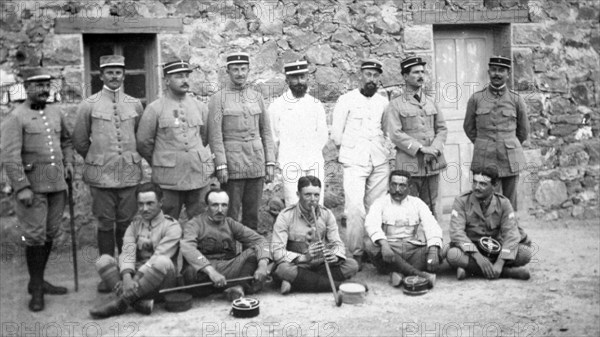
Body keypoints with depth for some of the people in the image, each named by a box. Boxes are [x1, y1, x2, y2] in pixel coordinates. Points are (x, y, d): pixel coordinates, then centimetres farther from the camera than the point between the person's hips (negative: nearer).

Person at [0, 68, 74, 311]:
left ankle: (38, 281, 27)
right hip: (32, 186, -6)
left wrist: (68, 162, 9)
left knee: (50, 234, 12)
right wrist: (22, 187, -18)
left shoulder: (56, 112, 11)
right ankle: (36, 290, 11)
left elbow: (66, 140, 26)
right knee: (34, 236, -2)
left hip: (57, 183, 6)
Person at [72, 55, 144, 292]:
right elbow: (79, 141, 9)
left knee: (126, 224, 5)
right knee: (105, 224, 4)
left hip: (129, 173, 2)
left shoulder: (135, 105, 8)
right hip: (101, 175, -1)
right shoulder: (88, 105, 2)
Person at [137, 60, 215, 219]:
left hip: (199, 176, 3)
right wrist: (159, 164, 11)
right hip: (168, 180, -3)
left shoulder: (200, 107, 8)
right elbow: (143, 143, 3)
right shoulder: (154, 109, -3)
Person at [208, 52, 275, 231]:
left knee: (252, 213, 9)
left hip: (257, 163, 4)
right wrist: (221, 166, -14)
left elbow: (266, 132, 11)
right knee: (230, 214, -1)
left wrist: (270, 163, 5)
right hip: (232, 164, -4)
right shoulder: (218, 99, -1)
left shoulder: (257, 97, 10)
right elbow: (215, 135, -7)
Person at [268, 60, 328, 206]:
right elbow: (273, 137, 8)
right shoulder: (277, 105, 2)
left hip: (315, 164, 3)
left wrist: (312, 154, 14)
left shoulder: (316, 105, 11)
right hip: (291, 165, -2)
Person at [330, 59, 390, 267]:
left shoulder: (384, 102, 13)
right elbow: (336, 134, 5)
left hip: (380, 163, 3)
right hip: (355, 162, -3)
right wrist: (350, 150, 9)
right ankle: (355, 253, -5)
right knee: (355, 208, -13)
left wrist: (386, 151, 7)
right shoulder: (346, 100, 4)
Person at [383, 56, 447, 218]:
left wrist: (434, 148, -6)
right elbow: (395, 133, -10)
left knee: (430, 208, 9)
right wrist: (420, 148, -15)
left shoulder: (431, 103, 15)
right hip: (409, 164, -4)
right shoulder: (395, 105, 0)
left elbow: (442, 129, 12)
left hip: (432, 164, 4)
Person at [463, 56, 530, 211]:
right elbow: (469, 127, 14)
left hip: (510, 161, 1)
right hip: (485, 161, -1)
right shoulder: (476, 99, 1)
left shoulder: (516, 100, 2)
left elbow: (523, 130, 15)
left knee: (509, 204, 6)